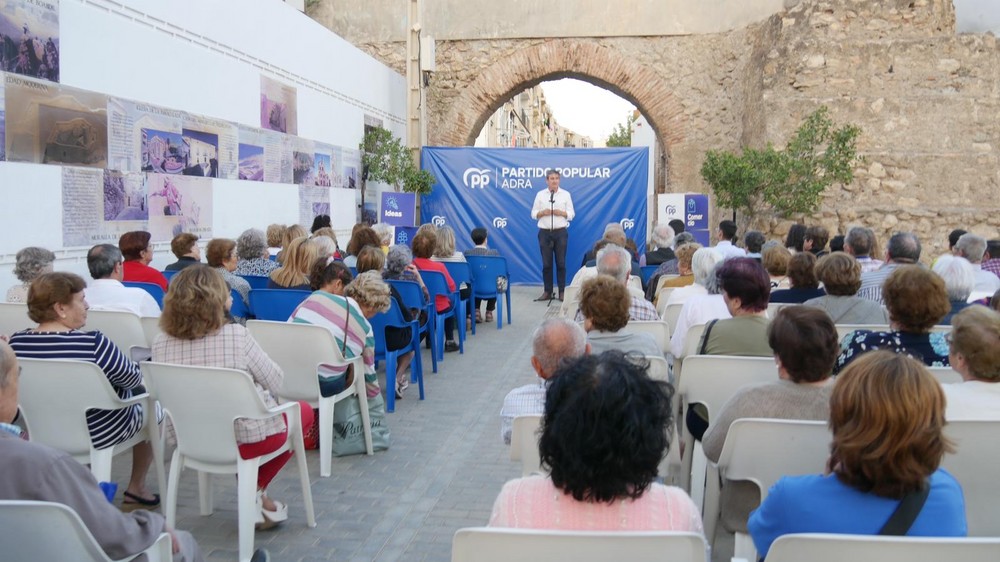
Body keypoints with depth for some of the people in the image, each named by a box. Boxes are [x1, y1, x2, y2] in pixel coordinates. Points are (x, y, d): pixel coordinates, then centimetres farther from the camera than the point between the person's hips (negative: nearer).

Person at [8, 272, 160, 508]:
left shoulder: (16, 343, -13)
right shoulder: (93, 345, -30)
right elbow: (134, 379, -15)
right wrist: (134, 364, 5)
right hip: (99, 433, -6)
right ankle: (136, 489, 33)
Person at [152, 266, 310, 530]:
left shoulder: (161, 343, -7)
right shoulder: (236, 335, -21)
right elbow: (275, 382, -10)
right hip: (246, 439, -5)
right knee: (304, 410, 23)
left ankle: (255, 495, 22)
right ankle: (255, 490, 17)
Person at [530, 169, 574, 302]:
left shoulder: (566, 194, 4)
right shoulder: (540, 195, 5)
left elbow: (571, 214, 3)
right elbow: (533, 214, 6)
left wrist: (560, 213, -15)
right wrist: (543, 212, -13)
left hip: (560, 232, -1)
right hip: (544, 232, 1)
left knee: (561, 262, 2)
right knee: (546, 263, 3)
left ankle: (562, 291, 10)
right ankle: (547, 292, 10)